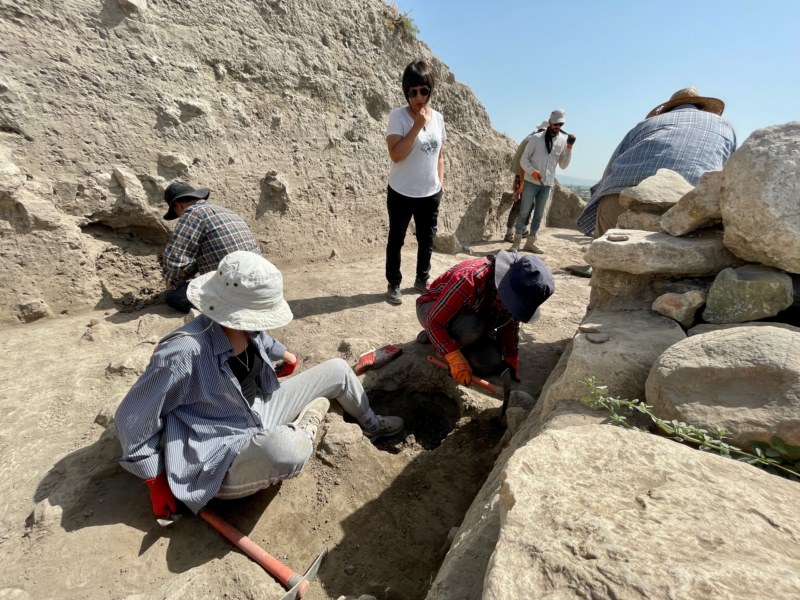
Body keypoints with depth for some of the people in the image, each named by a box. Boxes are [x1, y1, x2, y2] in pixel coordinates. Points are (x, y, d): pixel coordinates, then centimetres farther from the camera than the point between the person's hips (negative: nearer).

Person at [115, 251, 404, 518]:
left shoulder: (244, 327, -10)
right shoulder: (184, 352, -33)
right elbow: (134, 418, -21)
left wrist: (285, 354, 33)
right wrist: (157, 481, -12)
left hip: (259, 410, 7)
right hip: (223, 459, -7)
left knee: (338, 369, 6)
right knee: (287, 448, -43)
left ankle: (371, 424, 34)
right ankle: (303, 429, -2)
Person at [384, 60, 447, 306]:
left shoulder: (438, 117, 5)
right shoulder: (398, 116, -10)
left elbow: (439, 155, 12)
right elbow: (396, 155, -22)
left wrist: (440, 185, 8)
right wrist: (417, 125, -22)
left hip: (430, 194, 5)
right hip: (402, 193, -4)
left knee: (427, 240, 14)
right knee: (396, 239, 7)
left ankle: (422, 279, 33)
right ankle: (394, 284, 20)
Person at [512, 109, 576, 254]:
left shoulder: (563, 140, 6)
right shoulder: (536, 137, -2)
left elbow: (563, 165, 7)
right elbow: (523, 159, -3)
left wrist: (569, 148, -6)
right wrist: (532, 171, -19)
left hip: (547, 184, 4)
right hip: (531, 182, -4)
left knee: (539, 215, 8)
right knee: (524, 212, -3)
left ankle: (530, 242, 16)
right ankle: (517, 242, 5)